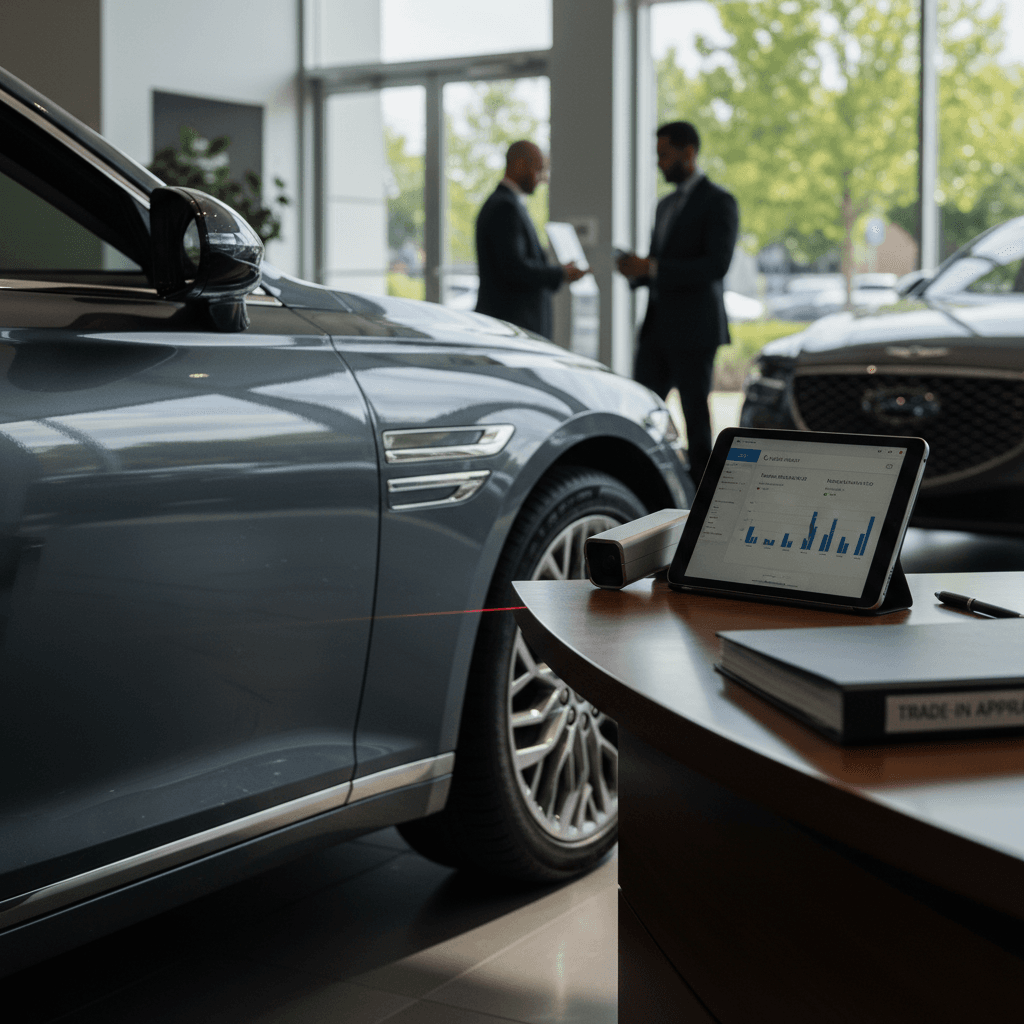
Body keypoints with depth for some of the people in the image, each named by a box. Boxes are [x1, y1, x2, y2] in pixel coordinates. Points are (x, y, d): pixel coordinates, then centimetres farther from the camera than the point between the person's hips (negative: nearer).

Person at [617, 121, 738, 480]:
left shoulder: (719, 202, -7)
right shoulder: (666, 205, 20)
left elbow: (717, 264, -19)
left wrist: (651, 268, -21)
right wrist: (636, 270, 1)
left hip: (694, 329, -8)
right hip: (657, 329, 8)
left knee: (696, 416, -2)